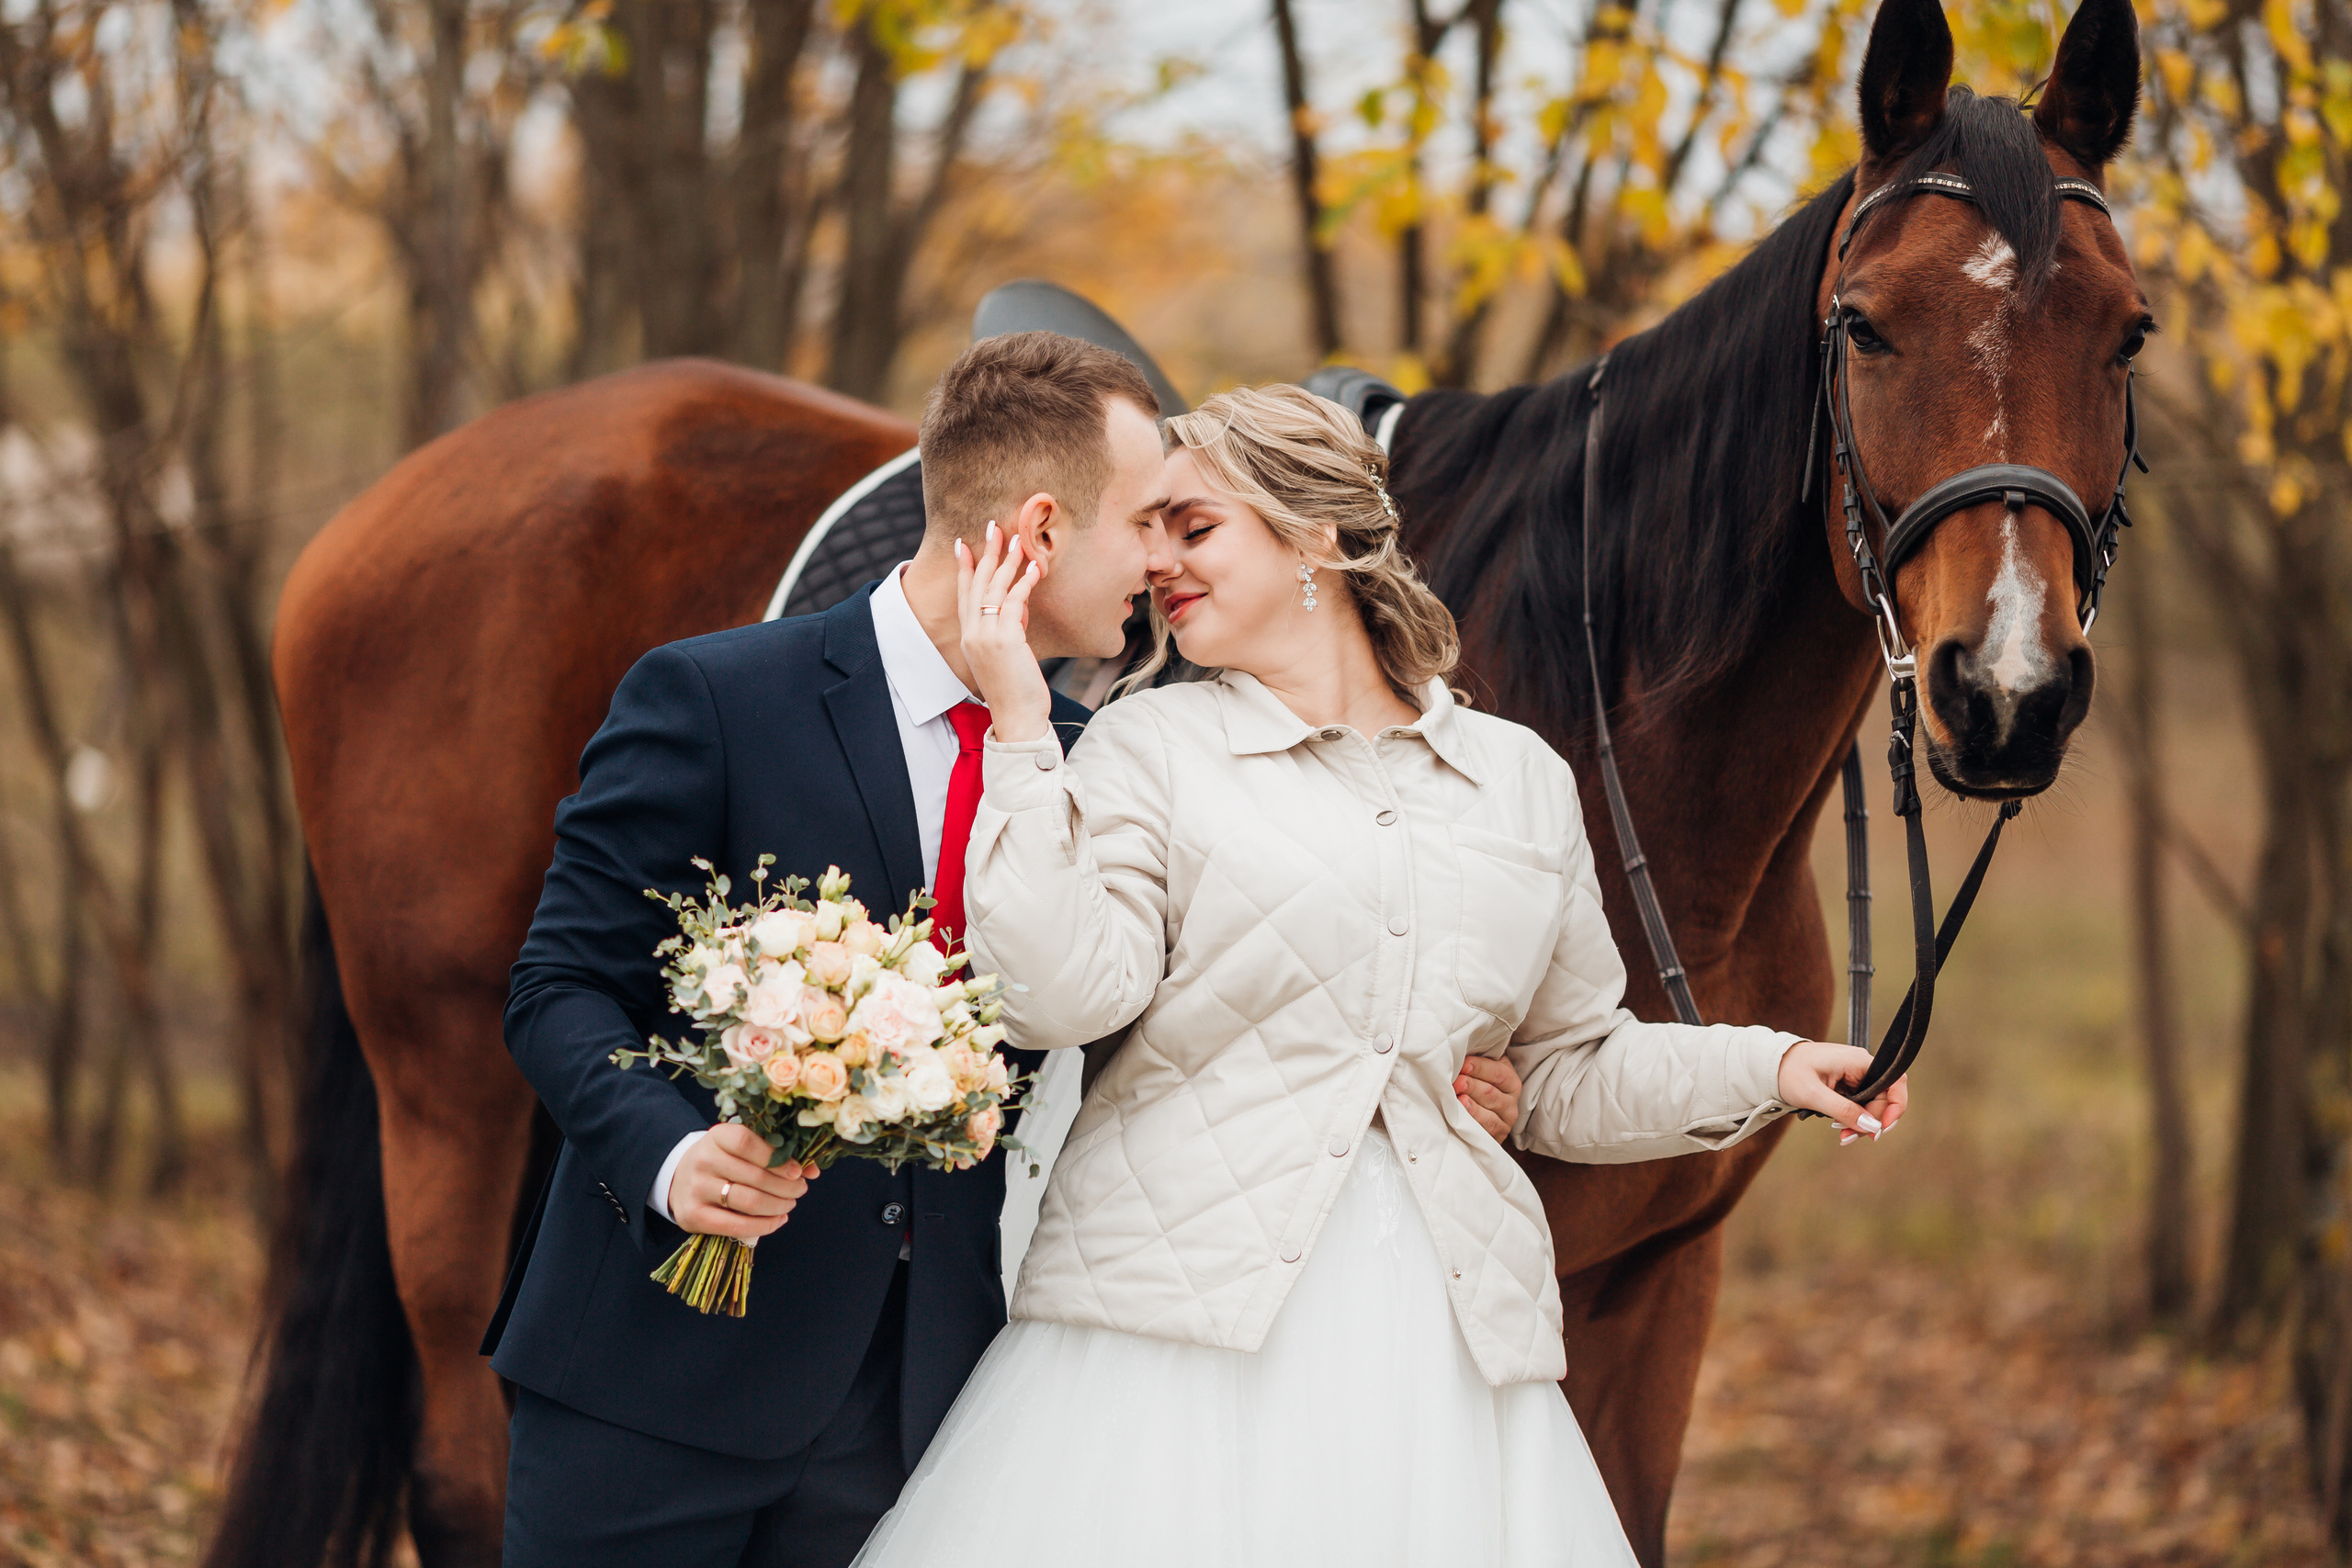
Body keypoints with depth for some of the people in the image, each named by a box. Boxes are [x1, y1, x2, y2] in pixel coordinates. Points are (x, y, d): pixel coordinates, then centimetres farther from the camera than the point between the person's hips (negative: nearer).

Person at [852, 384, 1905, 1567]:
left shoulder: (1521, 778, 14)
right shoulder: (1152, 744, 6)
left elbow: (1565, 1072, 20)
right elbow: (1069, 993, -9)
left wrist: (1768, 1070, 7)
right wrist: (1021, 734, -9)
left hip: (1445, 1333, 2)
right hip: (1191, 1321, -2)